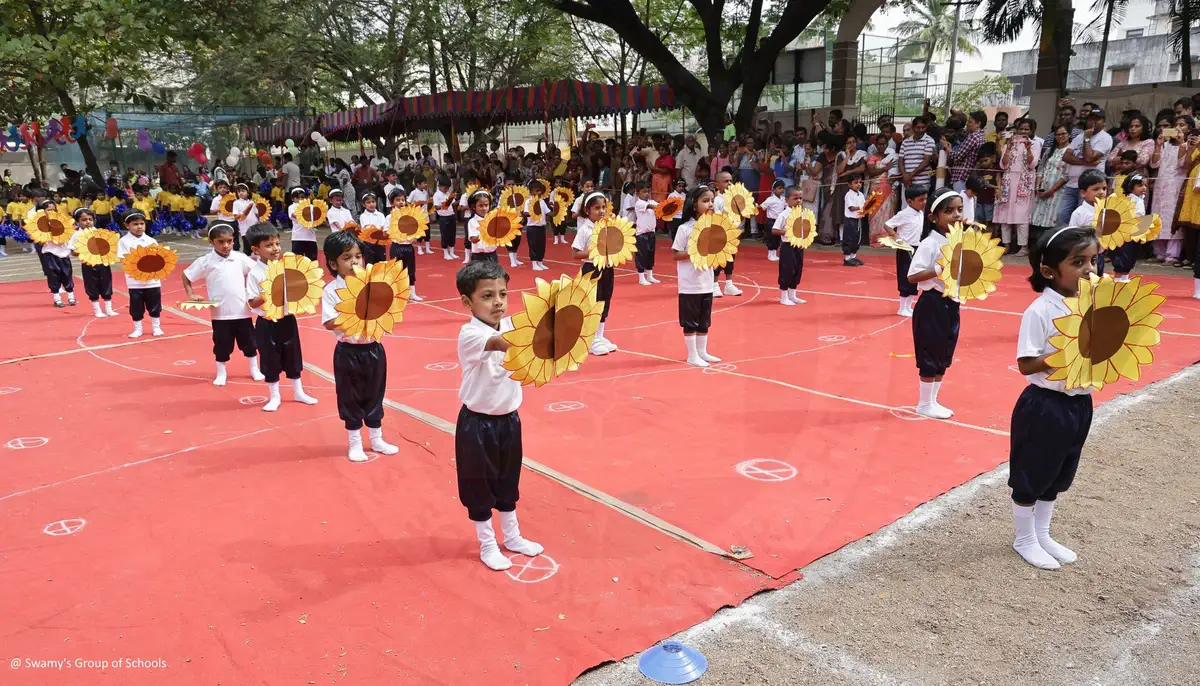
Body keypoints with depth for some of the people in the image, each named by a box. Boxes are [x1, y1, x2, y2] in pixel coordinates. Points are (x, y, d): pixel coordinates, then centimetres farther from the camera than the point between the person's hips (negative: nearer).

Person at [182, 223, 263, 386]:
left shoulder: (240, 258, -2)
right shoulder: (205, 262, -5)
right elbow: (186, 276, 5)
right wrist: (191, 294, -4)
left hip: (242, 311, 1)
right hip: (220, 313, -1)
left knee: (249, 342, 12)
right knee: (222, 345, 8)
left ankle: (254, 369, 29)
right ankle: (221, 373, 25)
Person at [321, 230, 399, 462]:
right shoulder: (331, 290, -9)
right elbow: (330, 323, -16)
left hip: (373, 349, 3)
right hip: (348, 352, -3)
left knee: (374, 395, 15)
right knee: (350, 398, 9)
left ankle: (376, 439, 30)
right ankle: (355, 443, 24)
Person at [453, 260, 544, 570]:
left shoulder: (511, 325, -2)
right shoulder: (469, 334, -23)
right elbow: (502, 344, -41)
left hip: (509, 419, 6)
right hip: (477, 424, -6)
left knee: (508, 482, 21)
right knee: (479, 486, 10)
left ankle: (512, 536, 39)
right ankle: (487, 545, 28)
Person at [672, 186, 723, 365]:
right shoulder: (684, 228, -12)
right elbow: (675, 254, -12)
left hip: (707, 282, 6)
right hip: (690, 284, -6)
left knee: (704, 320, 15)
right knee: (690, 321, 3)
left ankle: (702, 352, 27)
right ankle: (692, 355, 13)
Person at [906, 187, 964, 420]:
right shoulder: (930, 244, -16)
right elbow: (912, 276, -22)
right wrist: (940, 270, -27)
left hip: (951, 304, 8)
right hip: (932, 304, -8)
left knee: (945, 355, 15)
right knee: (931, 355, 2)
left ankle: (933, 401, 27)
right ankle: (924, 404, 15)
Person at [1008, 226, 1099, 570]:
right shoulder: (1040, 311, -19)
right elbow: (1026, 365, -21)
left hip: (1079, 403, 7)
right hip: (1045, 406, -7)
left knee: (1057, 476, 21)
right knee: (1031, 476, 10)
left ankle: (1042, 535, 38)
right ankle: (1025, 540, 28)